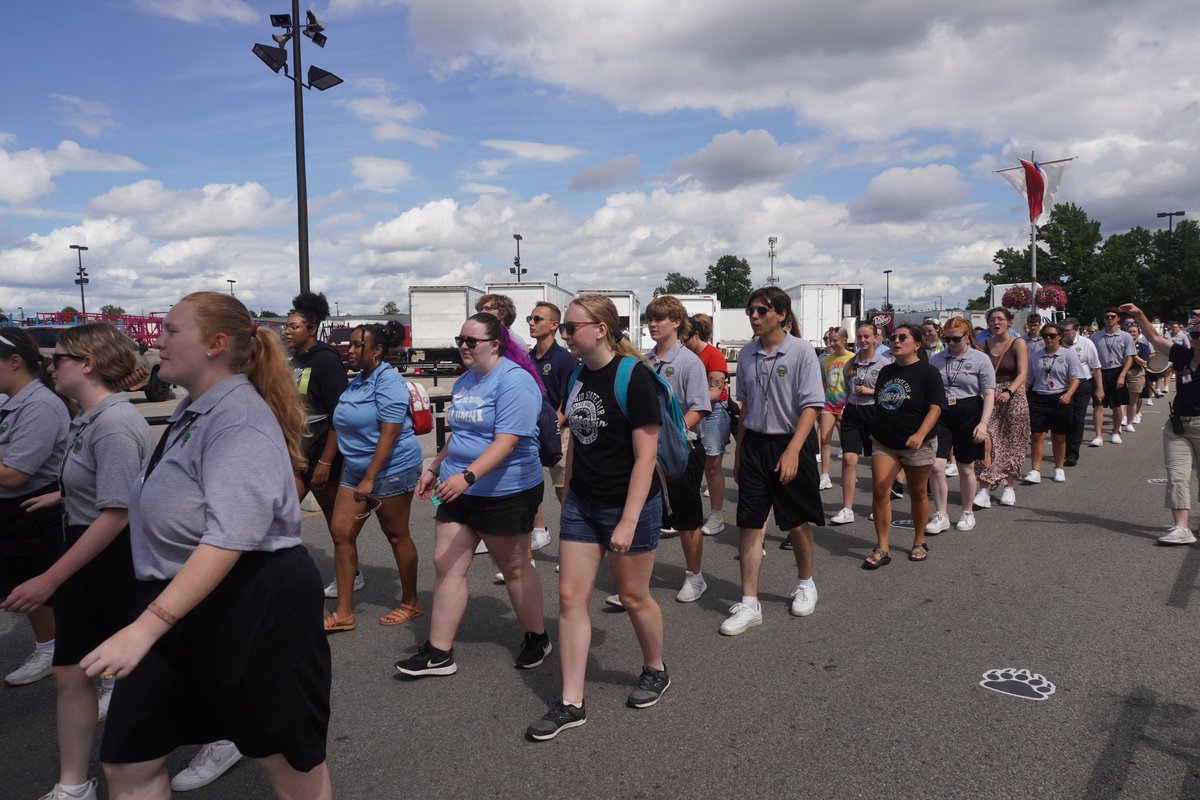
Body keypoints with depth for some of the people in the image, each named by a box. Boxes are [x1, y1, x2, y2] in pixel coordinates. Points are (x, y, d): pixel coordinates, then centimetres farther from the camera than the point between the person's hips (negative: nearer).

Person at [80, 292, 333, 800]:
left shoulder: (239, 421, -19)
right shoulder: (193, 410, 11)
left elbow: (228, 538, -31)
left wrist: (147, 625, -36)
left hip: (254, 605, -9)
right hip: (182, 603, 9)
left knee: (288, 758, 10)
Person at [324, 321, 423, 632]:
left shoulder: (387, 380, -16)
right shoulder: (357, 382, 11)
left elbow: (390, 432, -21)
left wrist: (370, 479, -23)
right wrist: (356, 474, 21)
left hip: (392, 468, -9)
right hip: (356, 467, 9)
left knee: (396, 535, 5)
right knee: (342, 533, 4)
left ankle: (411, 603, 22)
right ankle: (344, 613, 13)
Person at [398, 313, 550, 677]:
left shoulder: (513, 381, -17)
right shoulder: (465, 381, 10)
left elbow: (506, 441, -26)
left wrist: (467, 476, -35)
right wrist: (434, 469, 20)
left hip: (505, 492, -8)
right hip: (459, 490, 8)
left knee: (513, 568, 8)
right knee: (446, 564, 4)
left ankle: (537, 638, 29)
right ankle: (439, 653, 13)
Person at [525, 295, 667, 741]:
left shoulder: (633, 376, -17)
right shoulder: (577, 377, 4)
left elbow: (645, 456, -18)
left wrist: (628, 522, -21)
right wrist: (567, 497, 15)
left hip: (628, 506, -6)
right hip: (582, 504, 7)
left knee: (633, 597, 10)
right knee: (570, 596, 4)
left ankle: (656, 671, 37)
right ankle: (571, 703, 13)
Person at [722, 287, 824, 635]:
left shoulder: (801, 351, -10)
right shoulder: (747, 354, 6)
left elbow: (812, 406, -14)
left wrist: (792, 451, -24)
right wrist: (739, 451, 14)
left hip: (792, 443, -4)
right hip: (754, 444, 4)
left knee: (798, 522, 11)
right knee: (750, 523, 1)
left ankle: (805, 583, 35)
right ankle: (749, 603, 7)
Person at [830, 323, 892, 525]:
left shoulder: (884, 363, -5)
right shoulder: (850, 364, 10)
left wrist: (870, 391, -14)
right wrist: (843, 409, 9)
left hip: (874, 412, -3)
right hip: (852, 412, 3)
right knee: (848, 458, -9)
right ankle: (847, 509, -7)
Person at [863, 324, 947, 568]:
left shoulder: (927, 371, -7)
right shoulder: (886, 371, 12)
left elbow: (935, 408, -17)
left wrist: (920, 434, -32)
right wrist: (875, 430, 18)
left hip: (917, 444, -4)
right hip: (884, 443, 4)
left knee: (917, 493, 8)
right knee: (879, 490, -9)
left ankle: (919, 543, 27)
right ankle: (882, 549, -5)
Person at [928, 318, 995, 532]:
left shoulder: (980, 359, -2)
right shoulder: (936, 360, 7)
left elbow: (989, 394, -4)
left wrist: (983, 423, -14)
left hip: (968, 414, -2)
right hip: (940, 414, 2)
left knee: (966, 469, 9)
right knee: (936, 466, -9)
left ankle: (968, 513, 26)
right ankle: (940, 516, 1)